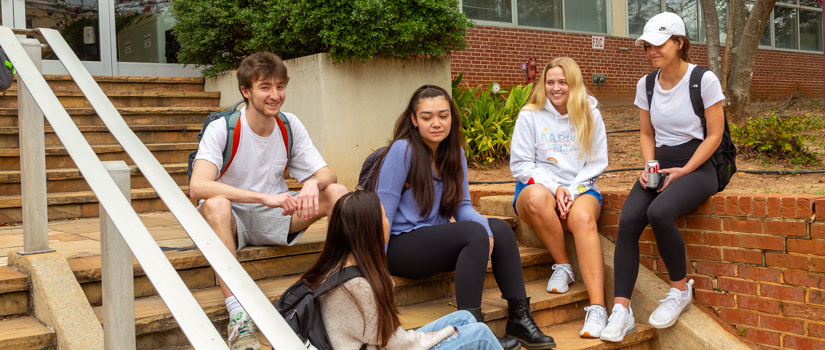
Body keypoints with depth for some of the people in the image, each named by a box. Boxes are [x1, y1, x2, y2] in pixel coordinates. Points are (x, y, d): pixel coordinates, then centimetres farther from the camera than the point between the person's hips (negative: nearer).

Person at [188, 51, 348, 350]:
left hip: (274, 219, 4)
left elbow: (325, 173, -3)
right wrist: (264, 197, -41)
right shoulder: (222, 129, -17)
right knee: (216, 204, -39)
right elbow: (197, 187, -32)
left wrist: (314, 183, -29)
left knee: (337, 192, -16)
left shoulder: (290, 126, -3)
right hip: (233, 221, -4)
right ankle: (238, 314, -39)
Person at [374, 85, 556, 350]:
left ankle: (519, 318, -8)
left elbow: (462, 206, 5)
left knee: (500, 229, -11)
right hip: (401, 246, -7)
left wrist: (484, 227, -17)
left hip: (436, 238, 7)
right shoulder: (403, 150, -15)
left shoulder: (454, 152, 6)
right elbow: (383, 210, -15)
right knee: (474, 233, -27)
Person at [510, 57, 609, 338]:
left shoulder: (590, 115, 9)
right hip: (540, 185, 0)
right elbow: (521, 165, 0)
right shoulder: (530, 116, 3)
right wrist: (555, 188, -13)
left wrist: (572, 190, -10)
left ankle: (598, 308, -41)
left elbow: (597, 163, 7)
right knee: (537, 197, -39)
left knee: (583, 217, -35)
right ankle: (563, 266, -17)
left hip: (580, 188, 1)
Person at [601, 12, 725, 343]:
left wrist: (683, 171, -15)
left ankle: (680, 290, -8)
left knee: (659, 212, -33)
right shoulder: (646, 85, 9)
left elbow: (714, 135, -6)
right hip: (660, 164, 5)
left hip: (697, 166, -5)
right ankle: (621, 311, -22)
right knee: (627, 220, -22)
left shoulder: (704, 80, -7)